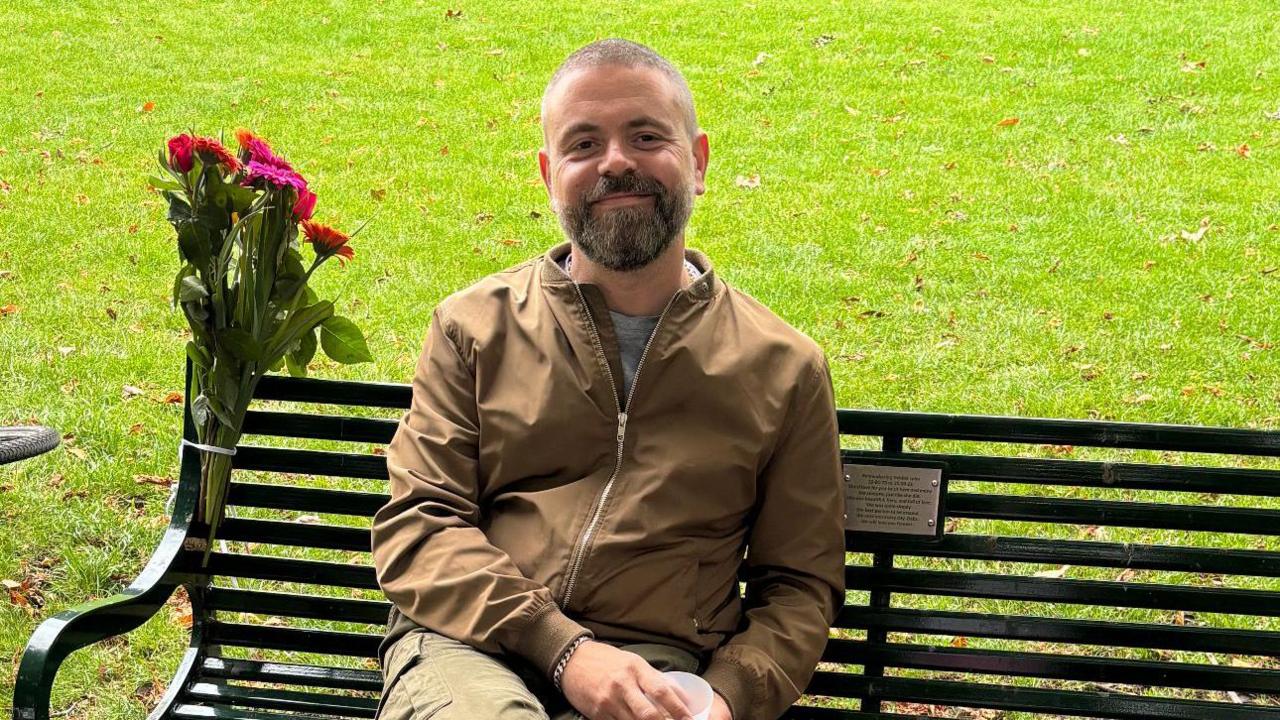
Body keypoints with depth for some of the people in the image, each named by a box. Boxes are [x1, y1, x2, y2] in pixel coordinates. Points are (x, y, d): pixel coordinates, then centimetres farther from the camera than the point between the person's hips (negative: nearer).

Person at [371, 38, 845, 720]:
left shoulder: (784, 367, 12)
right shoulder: (475, 325, 11)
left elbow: (800, 583, 15)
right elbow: (414, 523, 3)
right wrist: (563, 648, -13)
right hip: (471, 644, 0)